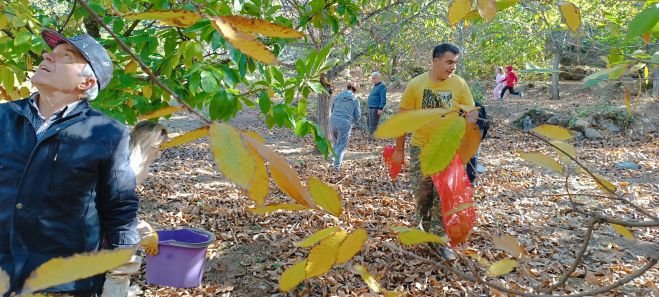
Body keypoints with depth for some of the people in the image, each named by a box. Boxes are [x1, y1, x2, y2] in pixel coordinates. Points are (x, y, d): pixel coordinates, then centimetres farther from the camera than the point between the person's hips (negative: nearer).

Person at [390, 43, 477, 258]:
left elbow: (473, 113, 2)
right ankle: (425, 225, 33)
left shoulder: (460, 84, -4)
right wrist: (399, 149, 1)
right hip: (420, 147, 0)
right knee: (421, 192, 7)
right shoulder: (415, 84, -6)